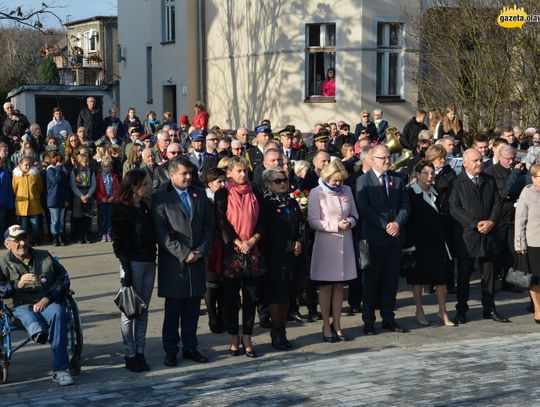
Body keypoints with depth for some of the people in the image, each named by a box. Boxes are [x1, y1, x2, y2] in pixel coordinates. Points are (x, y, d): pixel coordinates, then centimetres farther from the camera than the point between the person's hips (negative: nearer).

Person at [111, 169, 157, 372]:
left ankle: (140, 353, 16)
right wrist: (126, 270, -16)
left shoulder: (145, 207, 12)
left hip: (149, 263, 7)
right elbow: (119, 243, -12)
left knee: (143, 310, 10)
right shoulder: (121, 211, -9)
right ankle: (130, 355, 9)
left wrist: (153, 258, 8)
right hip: (133, 263, -7)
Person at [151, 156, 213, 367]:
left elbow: (209, 225, 10)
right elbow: (161, 232, -11)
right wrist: (183, 254, -14)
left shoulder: (200, 195, 10)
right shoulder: (160, 198, -5)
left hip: (197, 260, 4)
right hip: (173, 262, -4)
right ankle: (171, 351, 14)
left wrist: (201, 251, -3)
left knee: (193, 309, 10)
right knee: (172, 310, 4)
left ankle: (190, 347, 21)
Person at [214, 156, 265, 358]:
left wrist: (252, 240, -8)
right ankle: (234, 339, 12)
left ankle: (247, 339, 12)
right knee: (231, 297, 2)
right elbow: (221, 222, -6)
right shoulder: (223, 194, 0)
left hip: (253, 251, 3)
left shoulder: (255, 193, 9)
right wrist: (238, 243, -13)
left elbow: (262, 220, 7)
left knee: (251, 296, 4)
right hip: (231, 251, -2)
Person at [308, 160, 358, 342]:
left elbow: (354, 215, 14)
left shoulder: (347, 190, 9)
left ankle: (336, 324, 17)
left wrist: (348, 222, -9)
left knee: (339, 286, 9)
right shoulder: (316, 193, -5)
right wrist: (336, 225, -17)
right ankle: (326, 326, 12)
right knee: (326, 286, 4)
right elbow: (313, 221, -9)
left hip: (345, 243, 4)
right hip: (325, 244, -4)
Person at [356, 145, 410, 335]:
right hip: (374, 238, -5)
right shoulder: (363, 181, -3)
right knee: (371, 281, 2)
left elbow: (405, 205, 8)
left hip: (395, 237, 5)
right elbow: (364, 209, -12)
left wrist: (398, 223, -9)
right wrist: (385, 225, -15)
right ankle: (368, 321, 10)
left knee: (391, 281, 9)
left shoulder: (397, 179, 12)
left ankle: (388, 319, 18)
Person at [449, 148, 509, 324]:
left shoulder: (489, 180, 10)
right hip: (466, 235, -4)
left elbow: (497, 203, 7)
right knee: (464, 275, 4)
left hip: (488, 234, 4)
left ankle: (489, 309, 19)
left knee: (488, 273, 9)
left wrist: (492, 221, -10)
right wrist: (475, 224, -15)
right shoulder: (457, 182, -5)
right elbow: (455, 208, -11)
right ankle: (461, 311, 14)